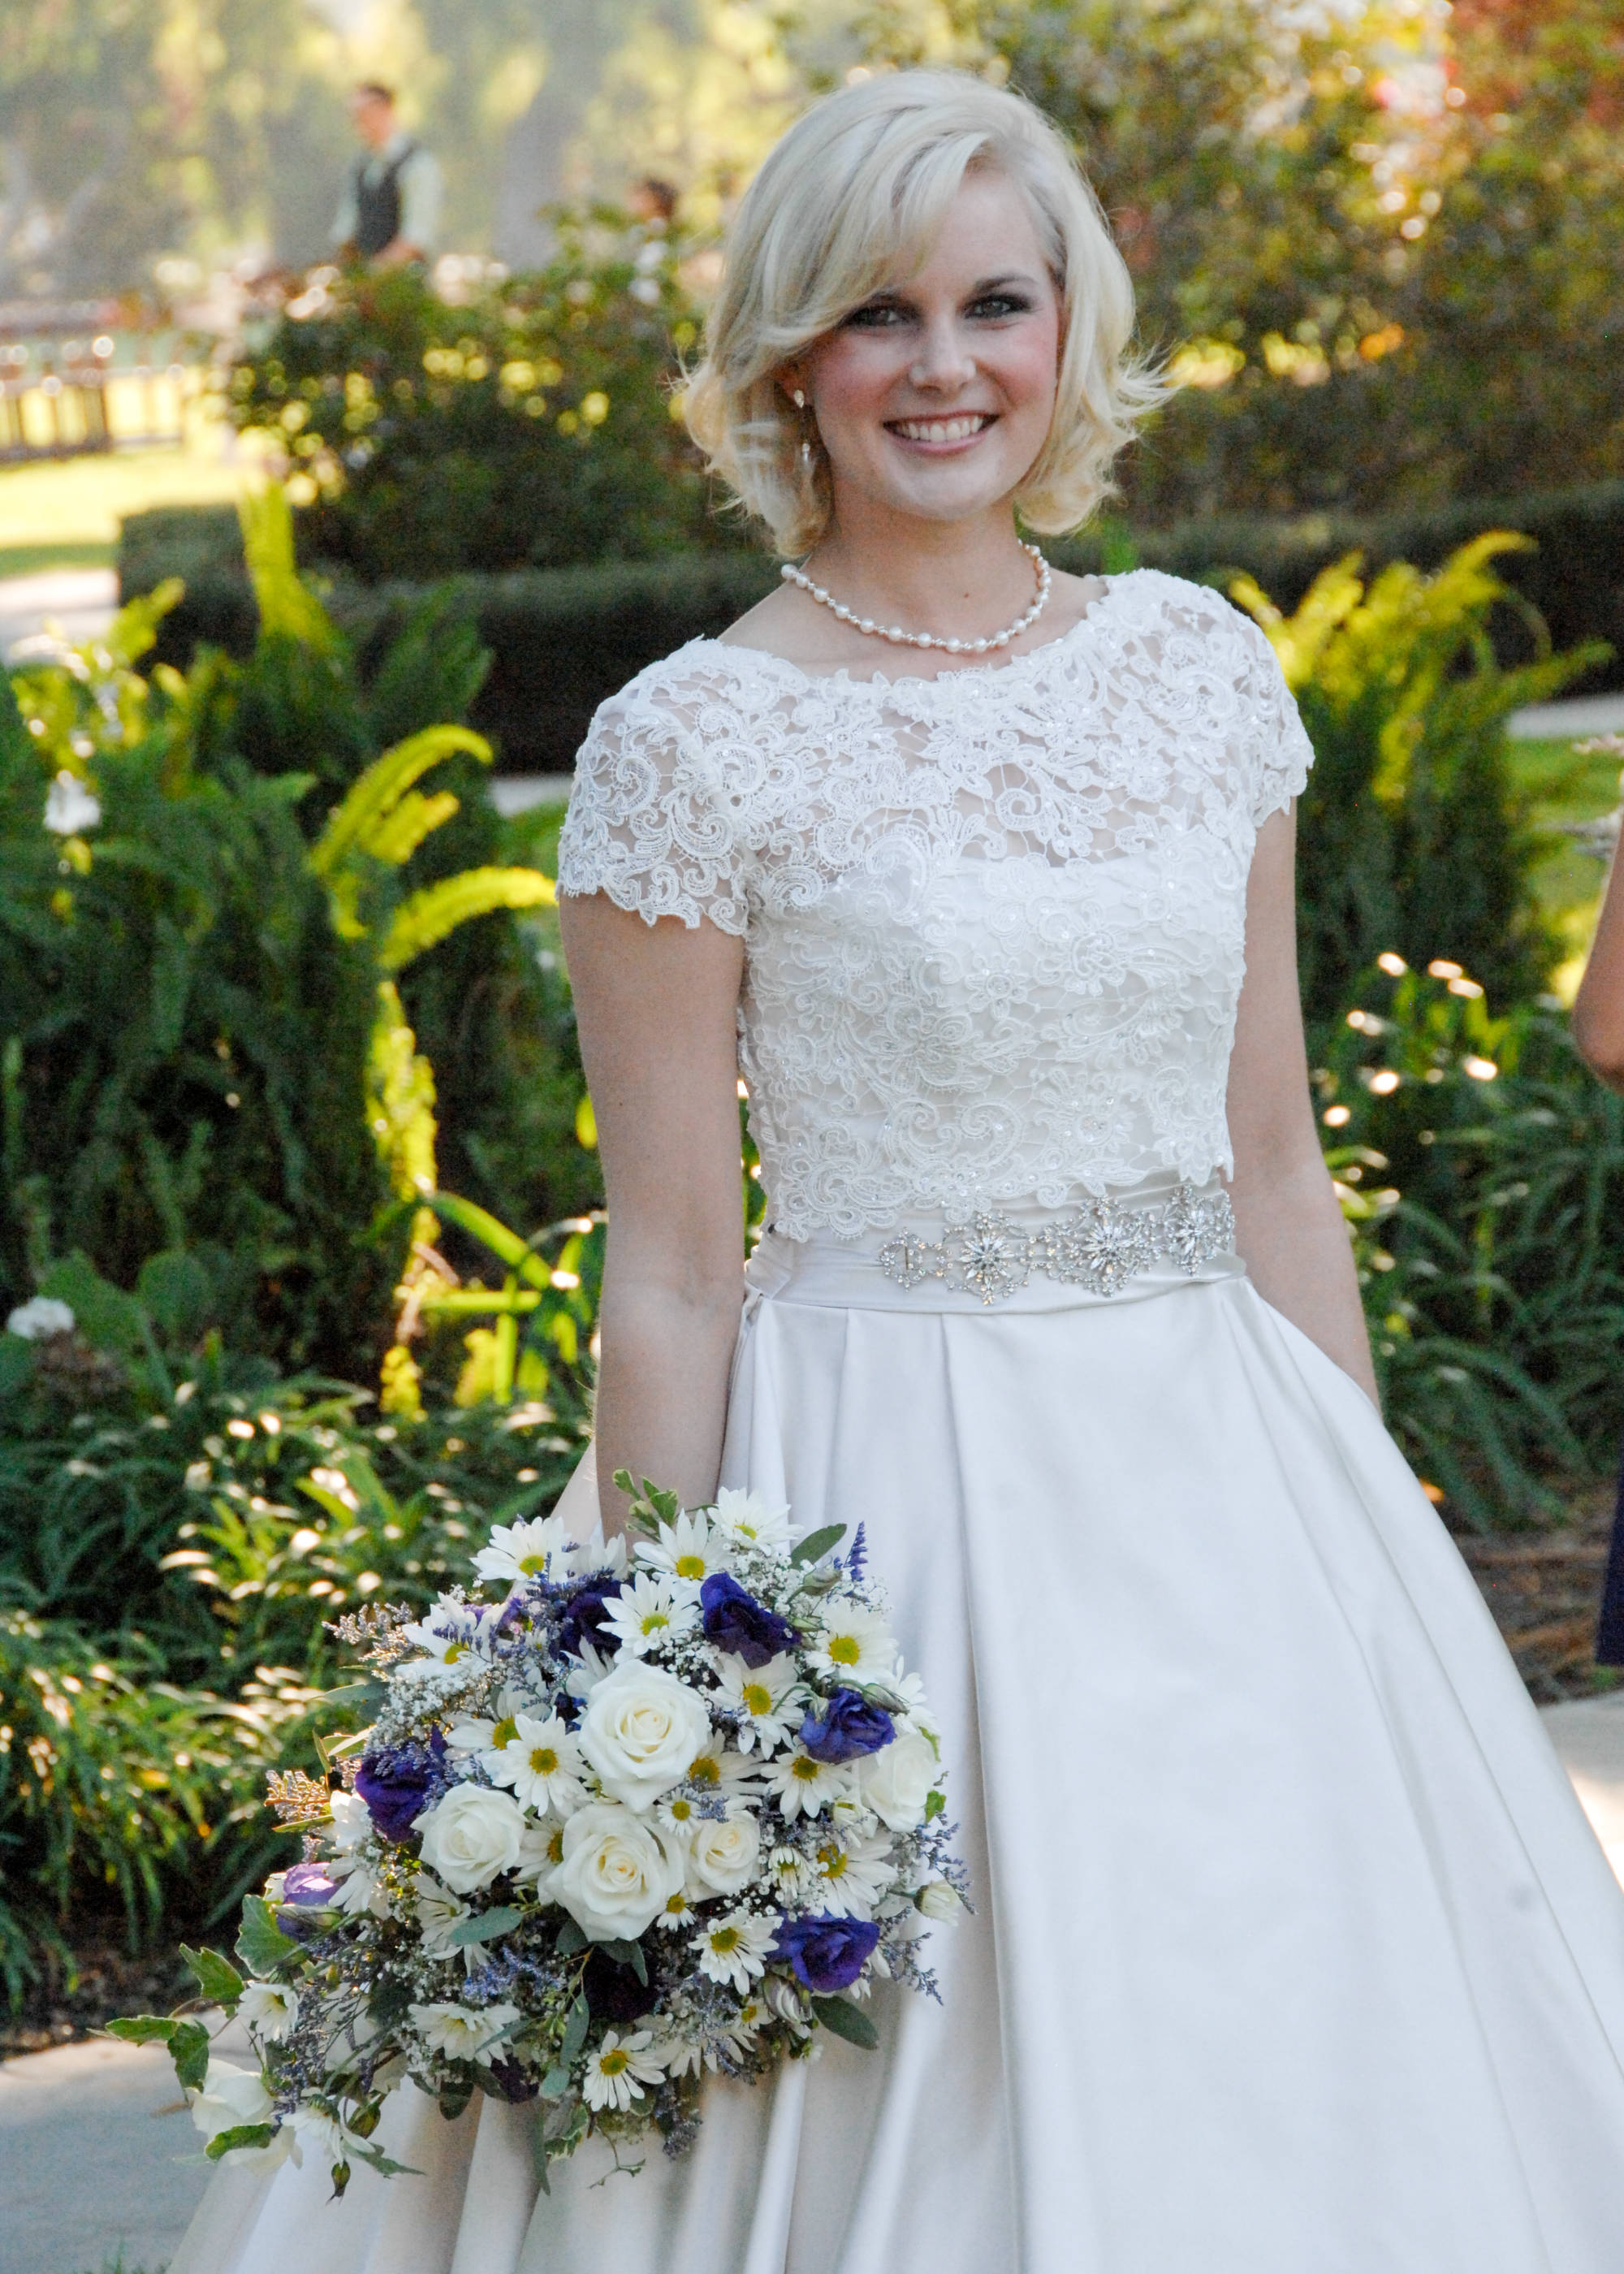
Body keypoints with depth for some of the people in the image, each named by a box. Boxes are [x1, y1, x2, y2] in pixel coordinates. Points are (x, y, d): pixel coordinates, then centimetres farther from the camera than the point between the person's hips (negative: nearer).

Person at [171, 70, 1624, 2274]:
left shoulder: (1203, 666, 6)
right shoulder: (697, 745, -8)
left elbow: (1273, 1159, 12)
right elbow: (671, 1280, -7)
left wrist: (1370, 1522, 10)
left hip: (1226, 1479, 5)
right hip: (903, 1503, -5)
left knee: (1342, 2035, 11)